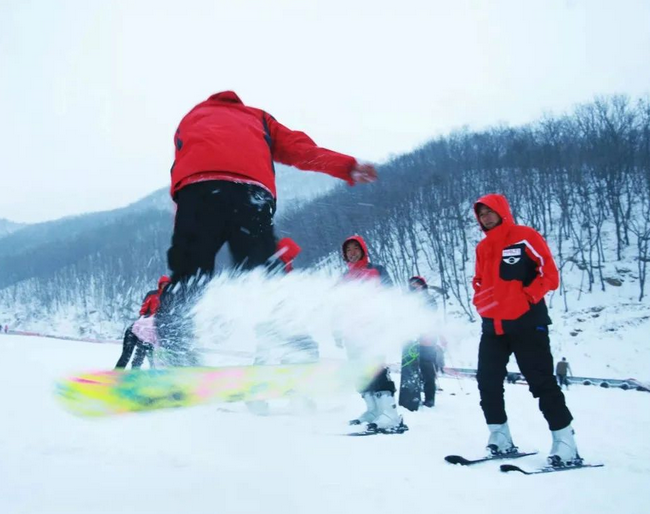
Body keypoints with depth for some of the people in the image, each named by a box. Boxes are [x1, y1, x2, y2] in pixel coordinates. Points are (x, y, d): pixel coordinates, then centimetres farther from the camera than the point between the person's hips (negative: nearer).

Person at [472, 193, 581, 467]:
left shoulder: (525, 237, -5)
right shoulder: (482, 248, 14)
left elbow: (549, 273, -8)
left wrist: (527, 296, -17)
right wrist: (481, 301, 3)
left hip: (526, 323, -7)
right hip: (493, 326, 7)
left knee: (542, 383, -5)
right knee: (487, 381, 6)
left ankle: (565, 444, 3)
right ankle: (500, 438, 18)